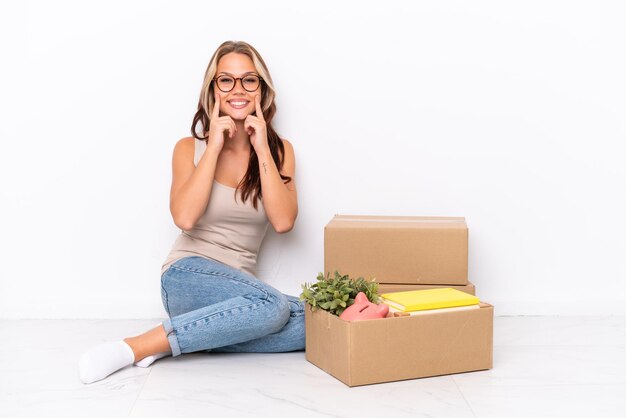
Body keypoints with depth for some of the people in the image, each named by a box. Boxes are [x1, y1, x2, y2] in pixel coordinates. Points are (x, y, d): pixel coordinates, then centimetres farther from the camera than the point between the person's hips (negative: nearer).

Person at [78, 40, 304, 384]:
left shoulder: (279, 150, 7)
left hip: (236, 289, 4)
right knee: (273, 305, -33)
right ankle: (136, 347, -27)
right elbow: (185, 218, -17)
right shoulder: (190, 148, 2)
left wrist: (262, 149, -10)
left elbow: (283, 221, -10)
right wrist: (214, 147, -12)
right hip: (188, 277, -4)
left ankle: (196, 335, -17)